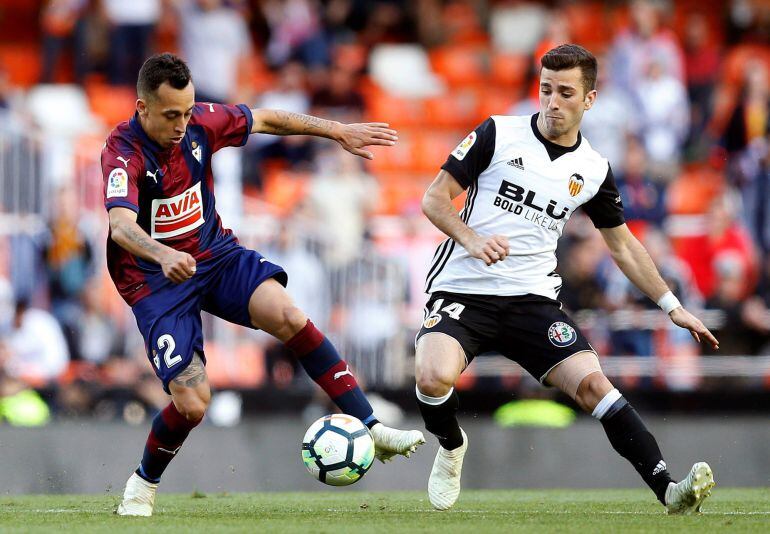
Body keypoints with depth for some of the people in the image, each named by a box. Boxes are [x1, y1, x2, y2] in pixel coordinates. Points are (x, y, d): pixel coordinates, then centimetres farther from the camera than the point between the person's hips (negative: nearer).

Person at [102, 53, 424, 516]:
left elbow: (266, 120, 11)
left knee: (288, 316, -24)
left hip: (216, 255, 4)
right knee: (192, 404, -16)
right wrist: (164, 255, -61)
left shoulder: (200, 122, -7)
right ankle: (143, 486, 14)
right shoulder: (124, 153, -24)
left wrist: (341, 131, 10)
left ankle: (372, 429, -20)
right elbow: (121, 225, -41)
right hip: (157, 281, -4)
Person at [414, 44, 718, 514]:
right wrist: (471, 240, -20)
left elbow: (622, 245, 20)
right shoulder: (498, 135, -2)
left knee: (594, 384, -18)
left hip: (532, 299, 2)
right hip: (462, 292, -2)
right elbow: (435, 198, -1)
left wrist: (673, 307, 16)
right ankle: (452, 447, 6)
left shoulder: (594, 171, 7)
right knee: (435, 378, -29)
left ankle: (669, 492, -21)